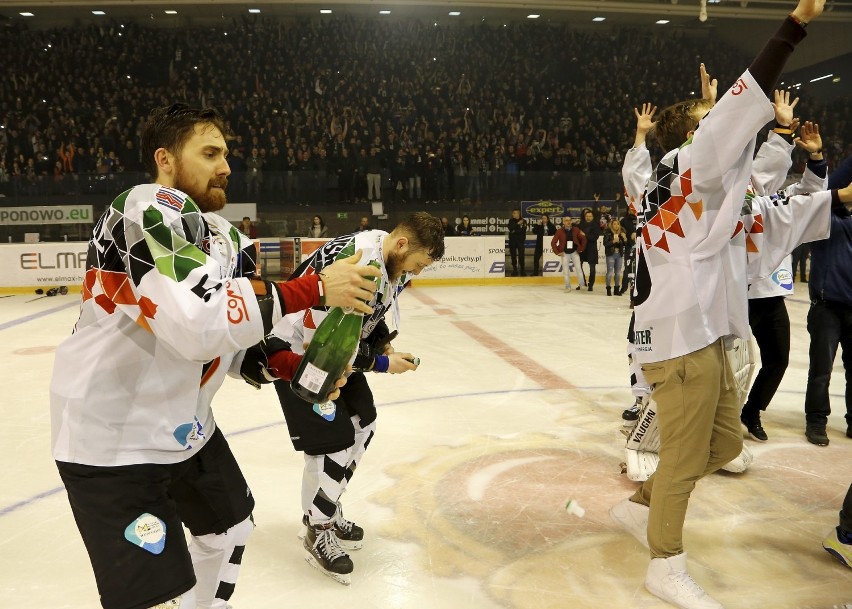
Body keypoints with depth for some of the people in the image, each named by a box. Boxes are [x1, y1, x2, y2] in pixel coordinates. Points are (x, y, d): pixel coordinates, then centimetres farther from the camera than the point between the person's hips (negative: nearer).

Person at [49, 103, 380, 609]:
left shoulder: (222, 235, 5)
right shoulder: (150, 208, -22)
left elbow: (236, 334, 11)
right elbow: (198, 325, -36)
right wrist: (313, 289, -30)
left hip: (187, 424, 9)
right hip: (113, 440, -9)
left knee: (232, 527, 25)